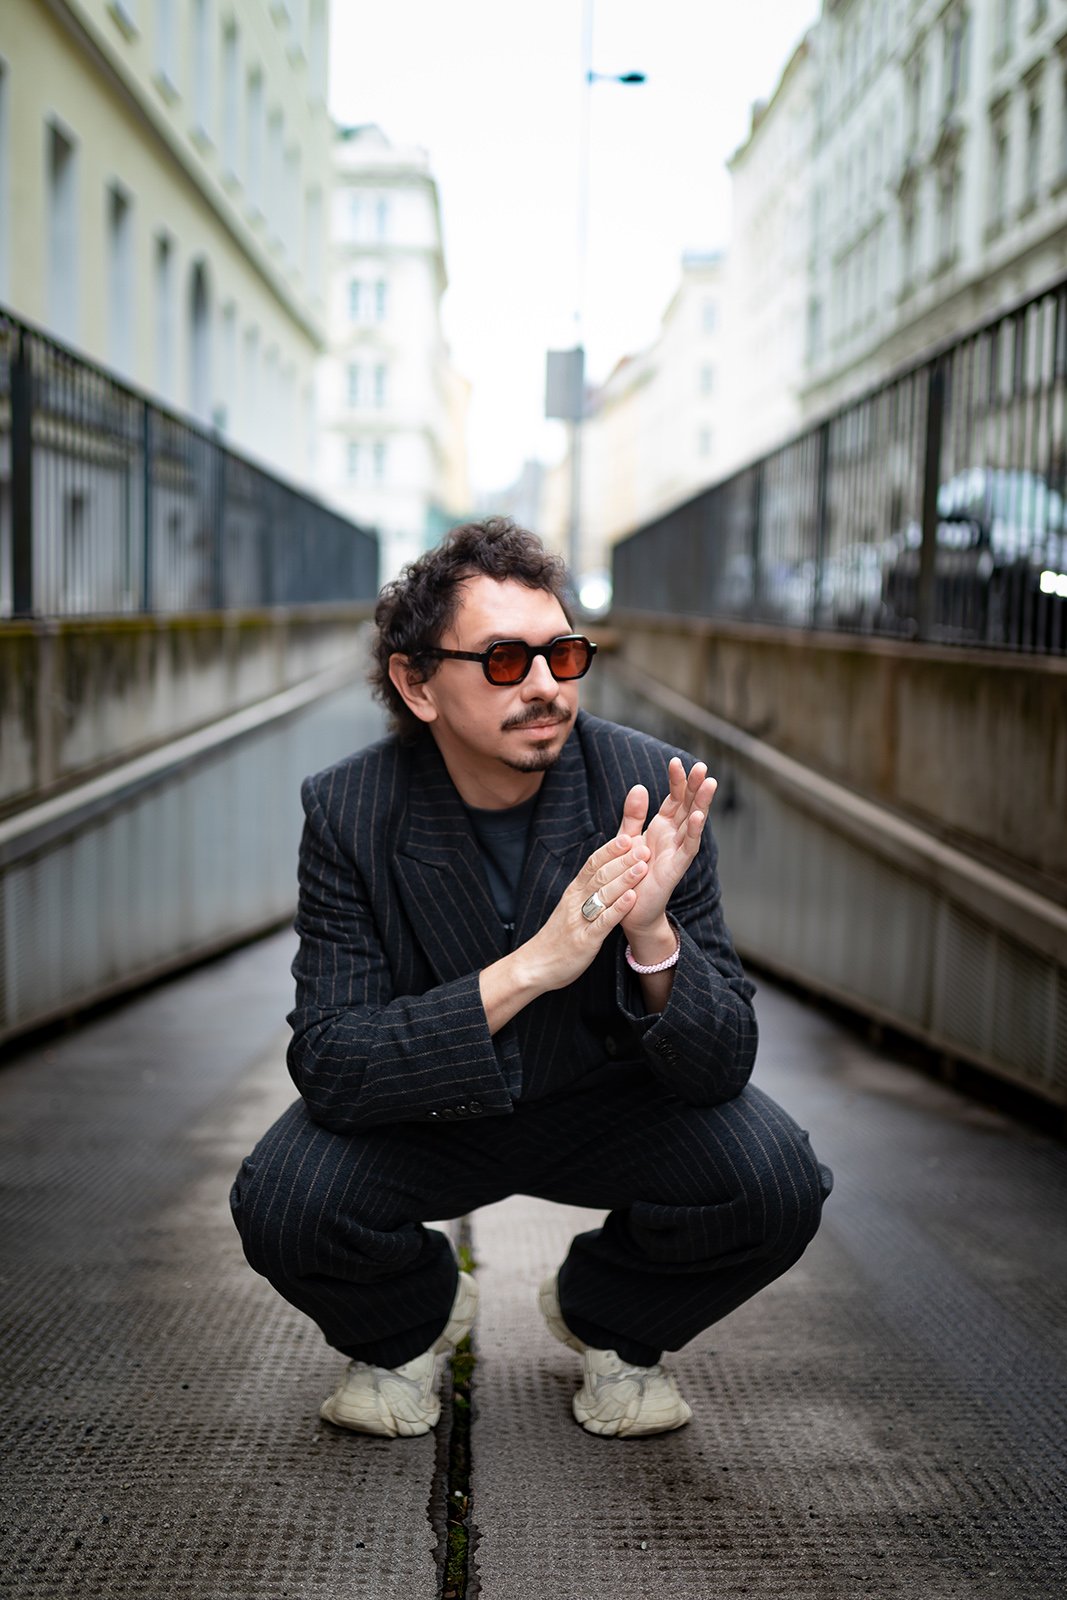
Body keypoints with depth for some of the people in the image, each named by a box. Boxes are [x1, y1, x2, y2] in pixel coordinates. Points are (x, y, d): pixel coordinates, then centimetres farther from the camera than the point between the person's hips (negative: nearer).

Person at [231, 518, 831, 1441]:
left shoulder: (648, 787, -21)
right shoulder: (351, 810, -21)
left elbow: (718, 1067, -19)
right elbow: (327, 1065, -27)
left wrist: (652, 933, -42)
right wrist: (526, 969, -40)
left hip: (605, 1101, 1)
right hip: (422, 1111, 0)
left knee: (775, 1185, -25)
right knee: (283, 1204, -28)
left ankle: (611, 1321, 9)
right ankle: (410, 1325, 10)